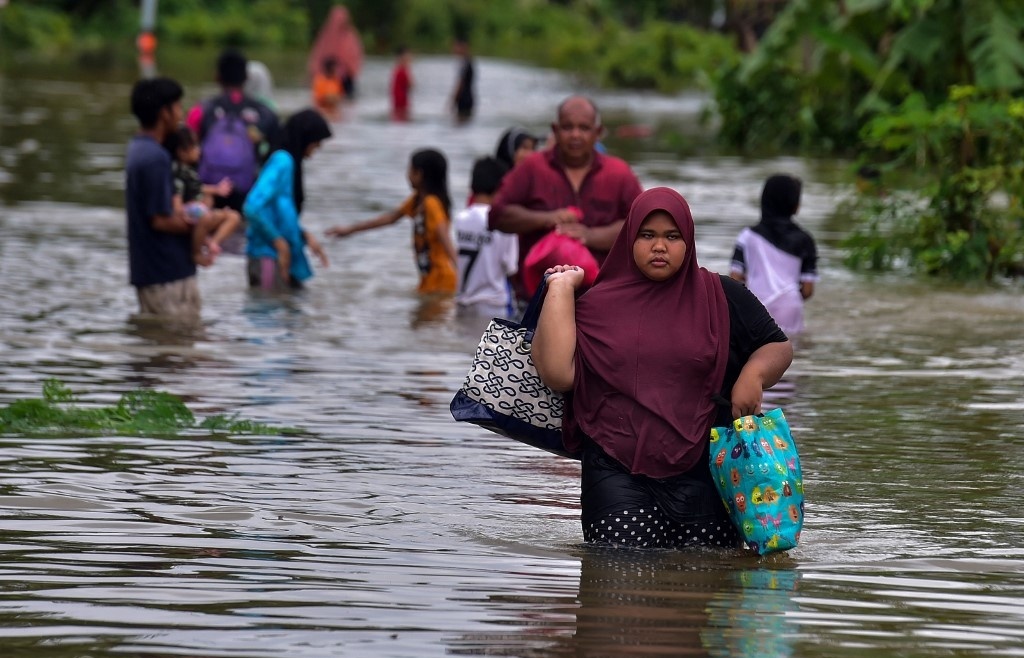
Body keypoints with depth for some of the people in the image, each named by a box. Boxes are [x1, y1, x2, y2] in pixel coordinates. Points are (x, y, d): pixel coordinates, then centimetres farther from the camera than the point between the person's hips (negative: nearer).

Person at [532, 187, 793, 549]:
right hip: (617, 474, 0)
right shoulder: (599, 303, 9)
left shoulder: (723, 298, 10)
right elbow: (558, 373, -3)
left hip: (703, 474, 0)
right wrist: (560, 289, 2)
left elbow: (778, 347, 16)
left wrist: (754, 374, -7)